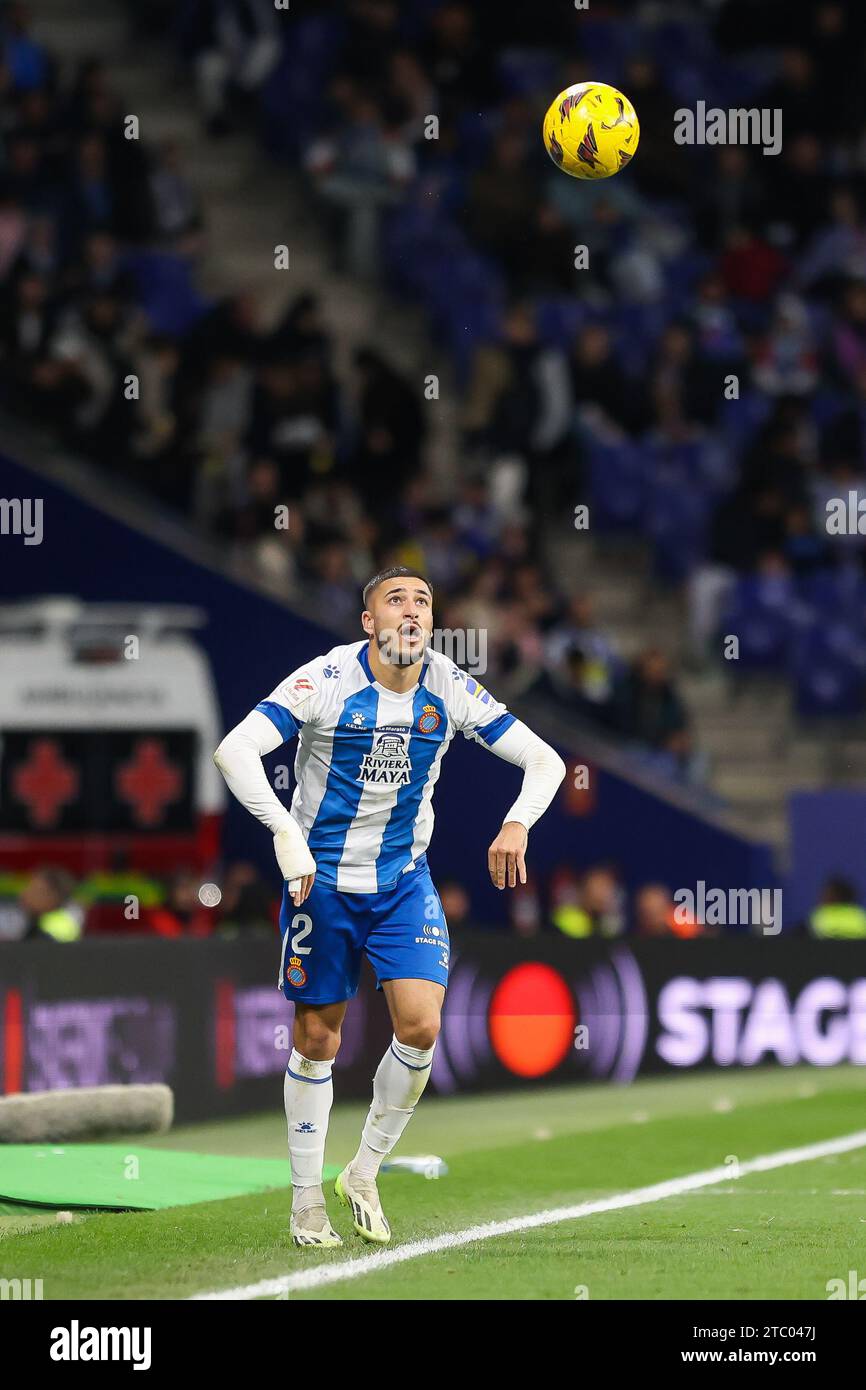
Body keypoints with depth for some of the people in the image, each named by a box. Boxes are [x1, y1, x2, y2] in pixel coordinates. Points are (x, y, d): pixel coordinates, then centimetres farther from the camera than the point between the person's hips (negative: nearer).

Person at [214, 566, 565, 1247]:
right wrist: (285, 832, -35)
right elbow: (234, 749, -25)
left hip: (405, 883, 3)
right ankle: (307, 1199, 19)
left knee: (421, 1026, -13)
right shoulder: (327, 680, -16)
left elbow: (544, 760, 0)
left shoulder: (450, 690, -5)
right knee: (317, 1038, 3)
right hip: (322, 879, -3)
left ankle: (363, 1174, 8)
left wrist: (518, 822, -20)